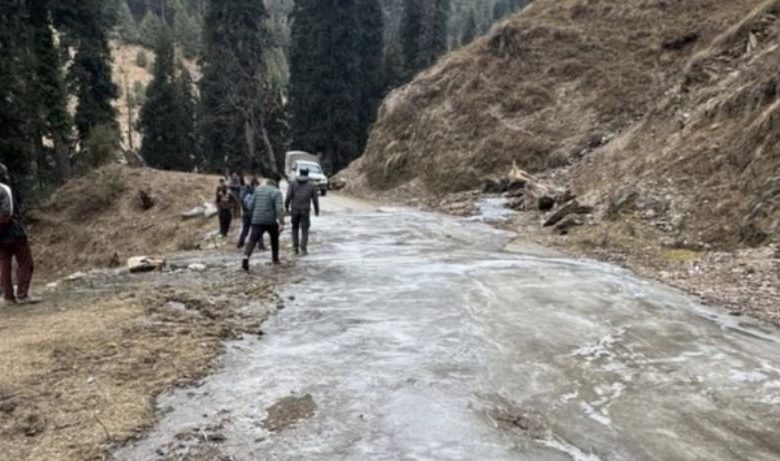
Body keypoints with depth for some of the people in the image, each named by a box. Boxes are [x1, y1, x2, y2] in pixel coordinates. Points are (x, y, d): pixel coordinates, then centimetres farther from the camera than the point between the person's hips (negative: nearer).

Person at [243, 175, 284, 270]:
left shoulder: (258, 189, 10)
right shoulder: (277, 192, -2)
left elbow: (251, 205, 8)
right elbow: (279, 208, -15)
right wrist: (281, 222, -21)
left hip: (257, 220, 2)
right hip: (271, 221, -2)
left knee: (253, 240, -5)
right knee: (274, 238, 23)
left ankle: (246, 258, -26)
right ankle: (275, 258, 31)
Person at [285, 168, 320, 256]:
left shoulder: (293, 183, 2)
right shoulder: (311, 185, 3)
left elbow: (288, 196, -7)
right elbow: (315, 199, 6)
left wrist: (286, 207, 4)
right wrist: (317, 210, 17)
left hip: (295, 210, 1)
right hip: (305, 210, -1)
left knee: (295, 228, 16)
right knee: (304, 230, 4)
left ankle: (295, 247, 12)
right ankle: (303, 248, -8)